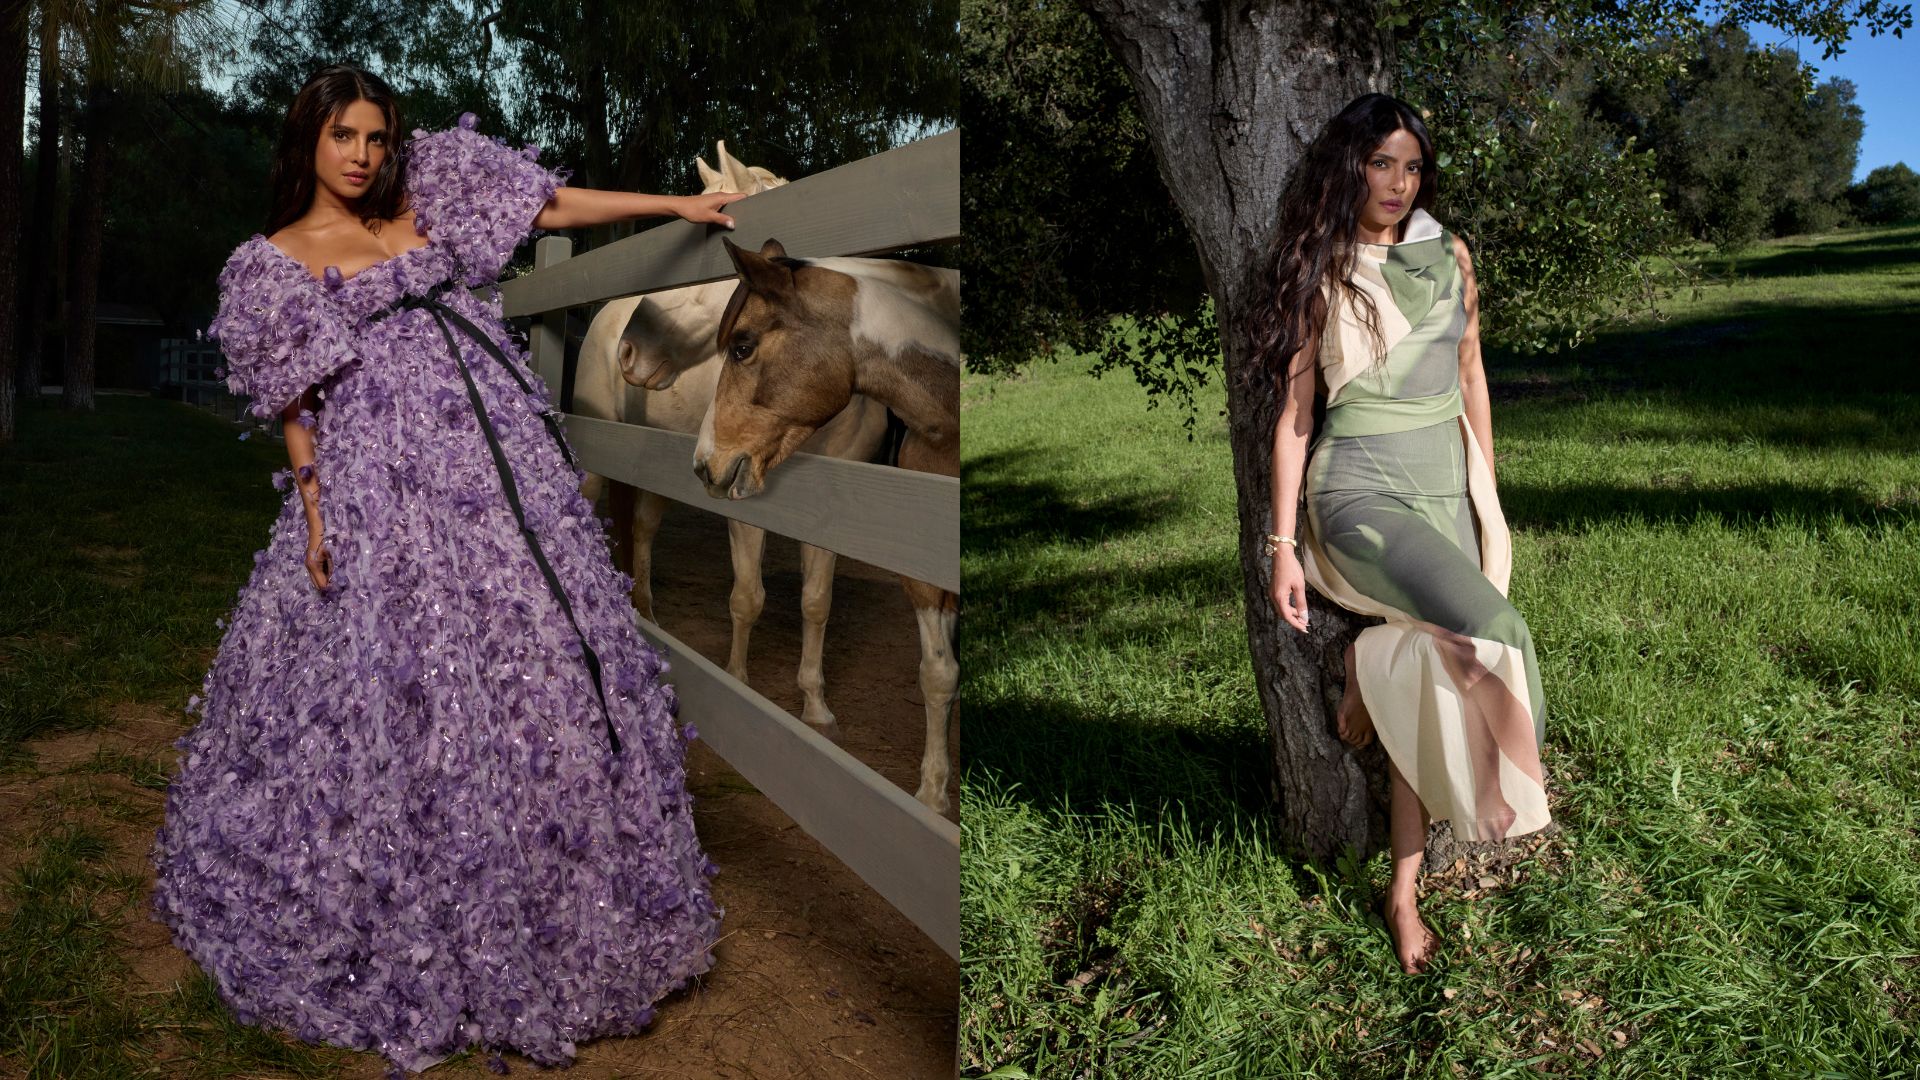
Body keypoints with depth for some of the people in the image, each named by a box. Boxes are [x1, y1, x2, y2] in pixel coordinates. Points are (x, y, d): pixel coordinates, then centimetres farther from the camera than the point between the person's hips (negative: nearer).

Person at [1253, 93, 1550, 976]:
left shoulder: (1448, 256, 9)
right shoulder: (1322, 274, -2)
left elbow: (1471, 377, 17)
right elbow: (1294, 412, -4)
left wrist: (1488, 496, 16)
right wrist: (1282, 546, -7)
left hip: (1445, 484, 5)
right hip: (1361, 488, -4)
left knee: (1430, 689, 2)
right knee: (1490, 626, -27)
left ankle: (1404, 895, 15)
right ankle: (1364, 675, 5)